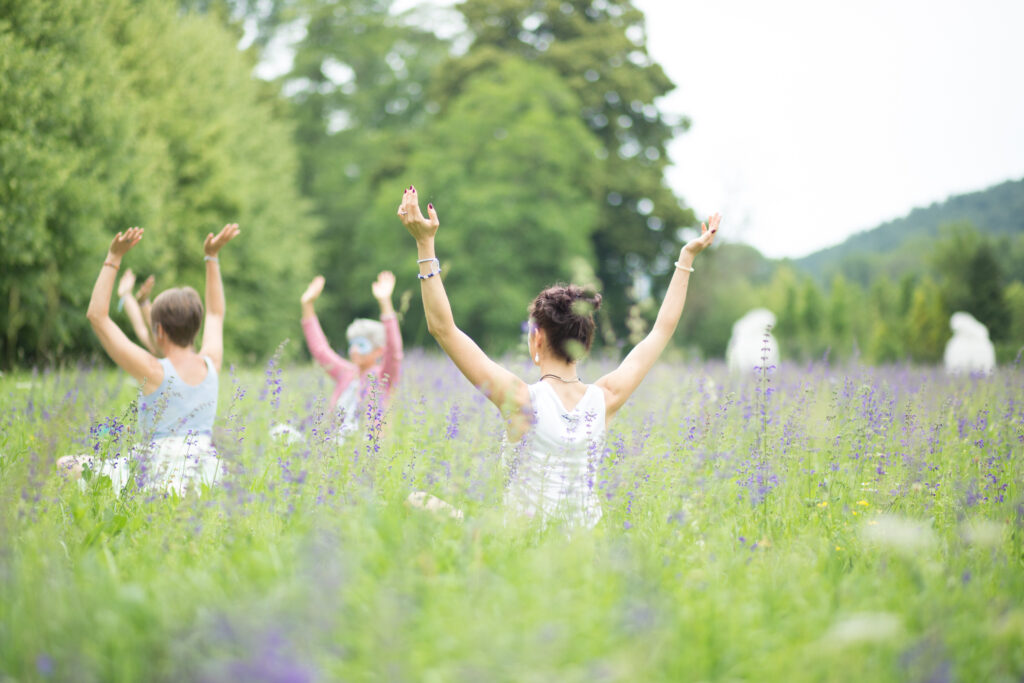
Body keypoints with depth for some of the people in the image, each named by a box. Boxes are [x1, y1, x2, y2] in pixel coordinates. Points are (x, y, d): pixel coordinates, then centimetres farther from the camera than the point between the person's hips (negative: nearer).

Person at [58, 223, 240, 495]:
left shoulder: (154, 372, -15)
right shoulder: (210, 366, 1)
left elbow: (97, 316, -11)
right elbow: (216, 314, 21)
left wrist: (114, 257, -11)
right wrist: (212, 257, 23)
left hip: (160, 479, -6)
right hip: (204, 479, 6)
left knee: (67, 466, 6)